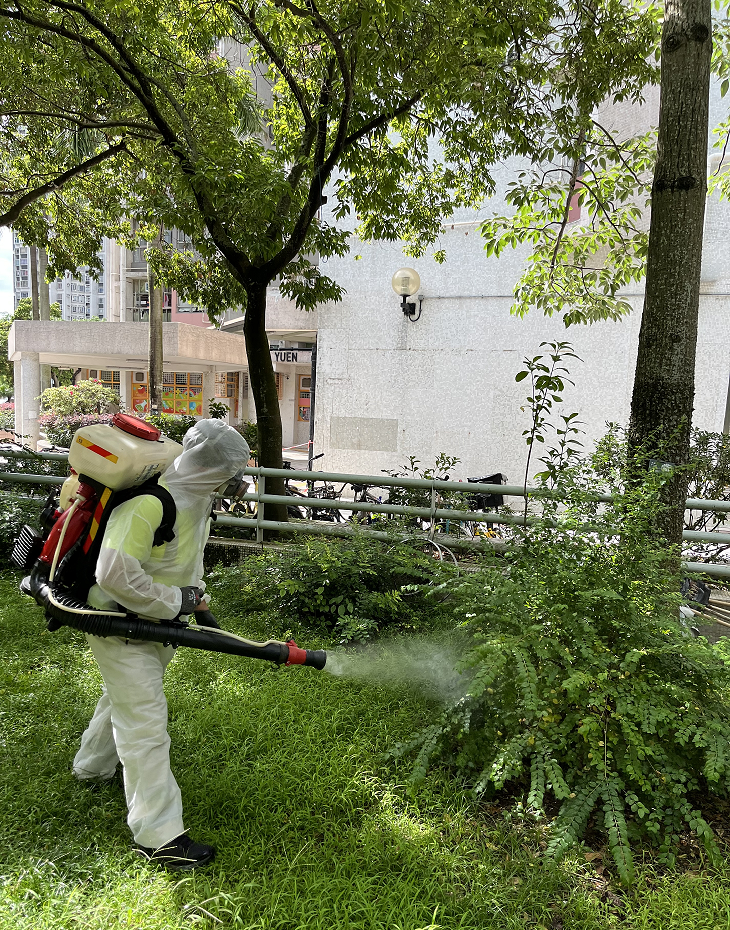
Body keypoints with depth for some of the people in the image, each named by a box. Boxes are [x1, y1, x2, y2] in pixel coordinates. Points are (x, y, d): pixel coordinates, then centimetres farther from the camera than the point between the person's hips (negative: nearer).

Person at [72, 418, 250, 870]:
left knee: (126, 695, 30)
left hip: (158, 620, 10)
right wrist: (176, 601, -28)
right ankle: (160, 836, 8)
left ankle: (94, 765, 57)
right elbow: (115, 574, -38)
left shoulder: (197, 495, -4)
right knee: (146, 722, -4)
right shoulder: (149, 501, -34)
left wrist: (197, 600, 9)